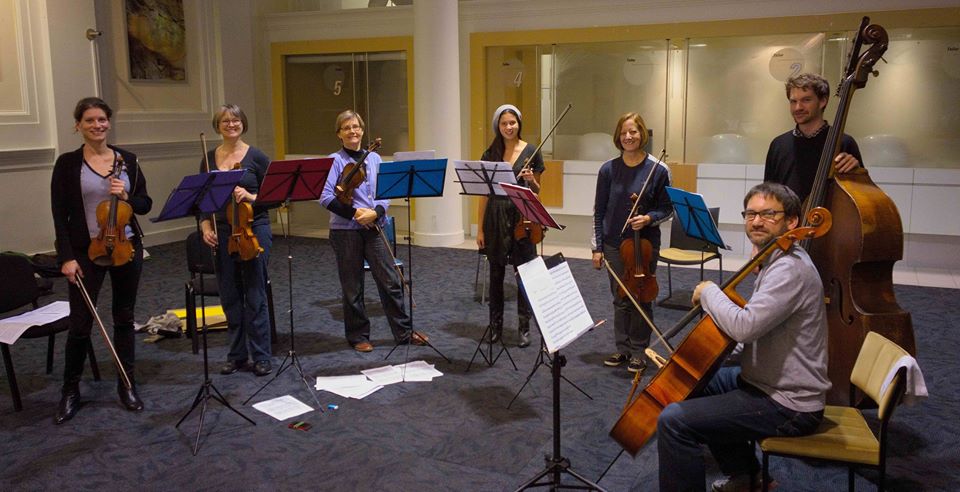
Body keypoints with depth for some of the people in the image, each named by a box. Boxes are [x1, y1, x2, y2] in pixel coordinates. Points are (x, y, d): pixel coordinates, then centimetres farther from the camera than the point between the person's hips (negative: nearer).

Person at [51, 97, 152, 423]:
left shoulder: (127, 160, 5)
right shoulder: (68, 163, -3)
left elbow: (145, 204, 7)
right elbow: (60, 214, -4)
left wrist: (126, 197, -14)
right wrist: (67, 257, -10)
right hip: (86, 252, -2)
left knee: (124, 319, 11)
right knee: (80, 324, -1)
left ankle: (127, 385, 22)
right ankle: (70, 390, 19)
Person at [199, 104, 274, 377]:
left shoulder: (256, 157, -2)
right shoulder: (209, 159, 7)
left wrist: (250, 197, -19)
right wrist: (205, 226, -3)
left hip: (253, 230, -3)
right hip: (222, 233, 4)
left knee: (255, 296, 0)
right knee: (230, 297, 9)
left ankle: (260, 356, 10)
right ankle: (237, 355, 21)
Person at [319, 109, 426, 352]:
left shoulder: (374, 158, 9)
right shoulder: (335, 161, -4)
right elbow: (325, 197, -13)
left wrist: (376, 212, -12)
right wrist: (354, 212, -18)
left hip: (373, 227, 3)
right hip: (345, 230, -3)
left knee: (391, 280, 4)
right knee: (352, 286, 6)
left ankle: (404, 332, 16)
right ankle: (358, 336, 20)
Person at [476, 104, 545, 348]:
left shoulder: (531, 152, 0)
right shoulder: (490, 154, 4)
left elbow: (536, 191, 6)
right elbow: (484, 192, 5)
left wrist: (530, 180, -17)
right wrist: (480, 228, 2)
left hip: (522, 217, -1)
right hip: (496, 216, 2)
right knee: (496, 273, 9)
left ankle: (524, 327, 13)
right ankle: (495, 325, 21)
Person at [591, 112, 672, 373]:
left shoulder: (658, 170, -7)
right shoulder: (608, 169, -2)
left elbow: (667, 209, -1)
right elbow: (599, 211, 2)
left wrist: (648, 219, -21)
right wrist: (597, 247, 0)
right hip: (614, 244, 2)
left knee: (641, 298, 6)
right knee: (620, 299, 11)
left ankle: (638, 351, 20)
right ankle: (622, 348, 24)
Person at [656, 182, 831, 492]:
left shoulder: (790, 269, -23)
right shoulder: (777, 260, 9)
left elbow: (744, 327, -33)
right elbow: (754, 324, 17)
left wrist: (708, 292, -18)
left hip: (789, 406, -11)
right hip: (771, 380, 11)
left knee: (674, 421, -20)